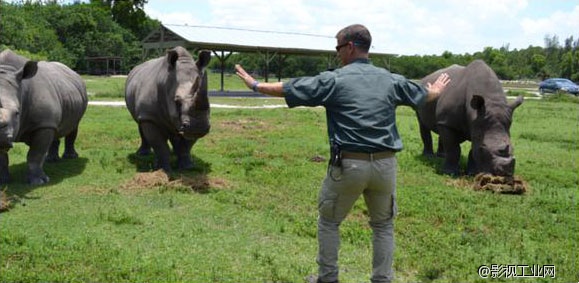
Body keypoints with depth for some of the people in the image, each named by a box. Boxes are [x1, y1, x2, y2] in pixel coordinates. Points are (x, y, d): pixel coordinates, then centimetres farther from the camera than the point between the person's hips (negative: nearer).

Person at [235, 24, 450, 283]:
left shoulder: (334, 79, -4)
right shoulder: (390, 79, 8)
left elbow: (287, 89, 2)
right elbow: (424, 95, 27)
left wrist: (255, 85, 17)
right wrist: (437, 90, 50)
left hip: (348, 164, -3)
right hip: (385, 164, 4)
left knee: (328, 221, 17)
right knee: (383, 224, 20)